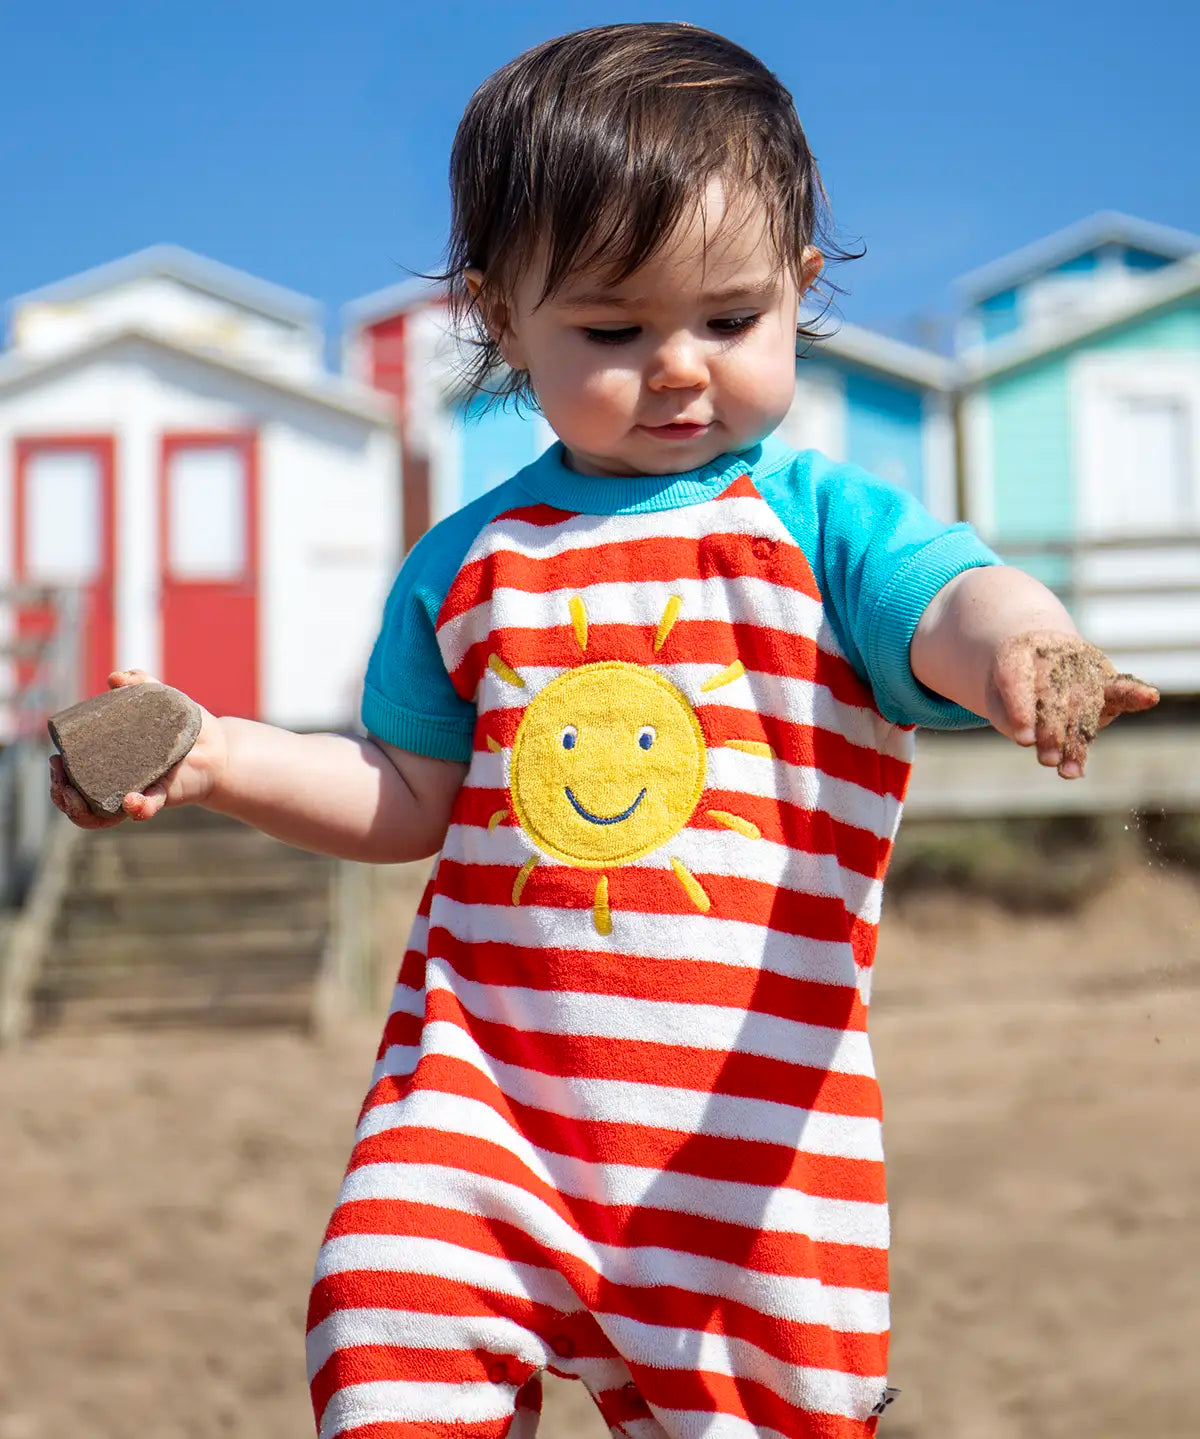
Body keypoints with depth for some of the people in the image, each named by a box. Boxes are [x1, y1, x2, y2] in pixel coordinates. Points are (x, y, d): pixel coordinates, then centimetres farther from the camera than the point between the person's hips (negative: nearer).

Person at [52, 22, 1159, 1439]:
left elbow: (950, 604, -19)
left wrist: (1018, 646, -43)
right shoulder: (466, 567, 9)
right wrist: (219, 757, 4)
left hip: (751, 1113, -2)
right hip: (482, 1084, 2)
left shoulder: (823, 524, 0)